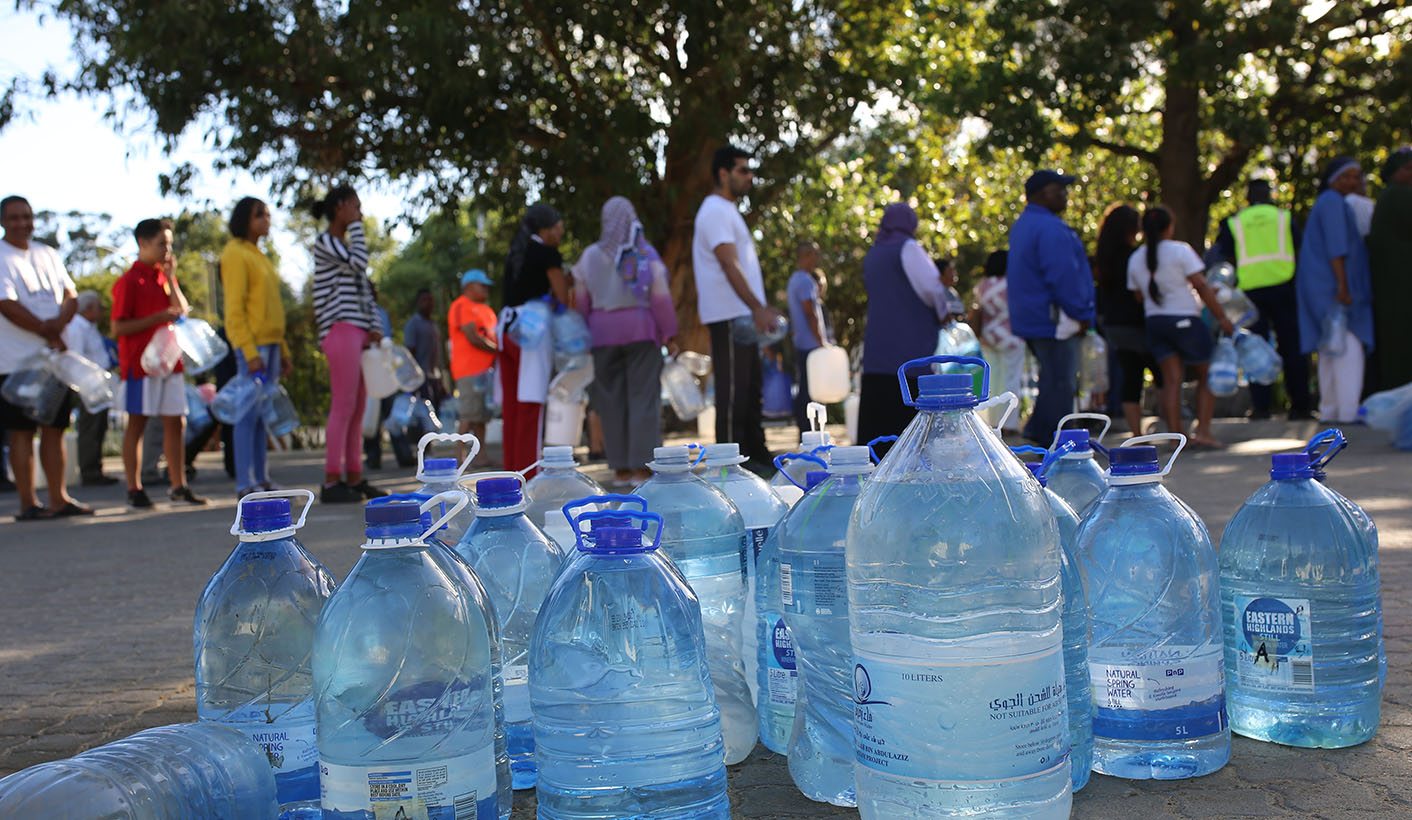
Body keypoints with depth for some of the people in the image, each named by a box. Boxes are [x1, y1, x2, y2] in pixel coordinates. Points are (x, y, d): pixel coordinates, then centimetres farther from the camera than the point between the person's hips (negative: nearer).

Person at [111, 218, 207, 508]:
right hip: (140, 362, -6)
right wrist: (159, 317, -19)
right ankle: (134, 489, 6)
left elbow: (183, 312, 6)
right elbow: (118, 328, -12)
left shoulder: (165, 277, 14)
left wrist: (171, 279, -2)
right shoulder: (129, 281, -7)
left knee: (176, 423, 5)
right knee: (137, 423, 0)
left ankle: (178, 485, 11)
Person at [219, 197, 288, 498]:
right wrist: (250, 353, -20)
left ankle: (262, 479, 14)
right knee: (249, 413, -7)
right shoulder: (235, 255, -7)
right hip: (251, 345, -9)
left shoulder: (259, 255, 20)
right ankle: (245, 484, -5)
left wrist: (282, 349, 18)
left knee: (263, 414, 10)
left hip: (270, 344, 9)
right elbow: (234, 310, -14)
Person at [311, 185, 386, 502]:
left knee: (358, 406, 8)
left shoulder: (346, 245, 23)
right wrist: (355, 225, -5)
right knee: (343, 405, -11)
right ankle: (331, 481, -9)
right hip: (341, 330, -9)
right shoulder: (324, 243, -3)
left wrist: (374, 327, 8)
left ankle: (354, 477, 12)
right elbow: (358, 263, -17)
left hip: (358, 332, 9)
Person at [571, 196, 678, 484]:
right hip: (641, 329, -2)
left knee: (612, 399, 6)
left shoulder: (590, 256, 4)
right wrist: (669, 334, -1)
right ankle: (642, 465, -6)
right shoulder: (646, 254, -1)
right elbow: (661, 298, -7)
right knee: (643, 396, -1)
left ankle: (621, 467, 8)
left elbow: (581, 301, 4)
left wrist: (585, 335, 12)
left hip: (603, 332, 2)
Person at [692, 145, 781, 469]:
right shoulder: (716, 211, -11)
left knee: (751, 387, 13)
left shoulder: (727, 211, 21)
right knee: (733, 389, -8)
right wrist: (757, 308, -26)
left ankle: (755, 453, 20)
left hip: (742, 315, 10)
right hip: (730, 315, -10)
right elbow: (729, 265, -21)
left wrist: (761, 308, 19)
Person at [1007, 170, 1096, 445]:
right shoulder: (1050, 229, -18)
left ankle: (1038, 431, 20)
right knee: (1061, 384, -4)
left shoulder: (1023, 226, 16)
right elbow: (1063, 277, -23)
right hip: (1054, 319, -10)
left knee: (1053, 380, 20)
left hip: (1031, 317, 10)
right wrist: (1081, 314, -13)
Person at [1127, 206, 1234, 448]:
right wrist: (1221, 317, -7)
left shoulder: (1135, 259, 6)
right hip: (1185, 320, -5)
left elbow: (1138, 295, 9)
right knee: (1207, 375, 7)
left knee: (1171, 380, 3)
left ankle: (1175, 434, -3)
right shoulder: (1180, 250, -9)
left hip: (1155, 321, 5)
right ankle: (1203, 431, -1)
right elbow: (1202, 287, -11)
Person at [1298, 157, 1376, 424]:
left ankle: (1330, 411, 13)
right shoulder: (1333, 202, -10)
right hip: (1333, 288, -11)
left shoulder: (1329, 202, 21)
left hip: (1323, 289, 11)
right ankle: (1348, 412, -20)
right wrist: (1342, 285, -24)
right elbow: (1335, 246, -19)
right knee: (1348, 347, -15)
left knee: (1329, 351, 10)